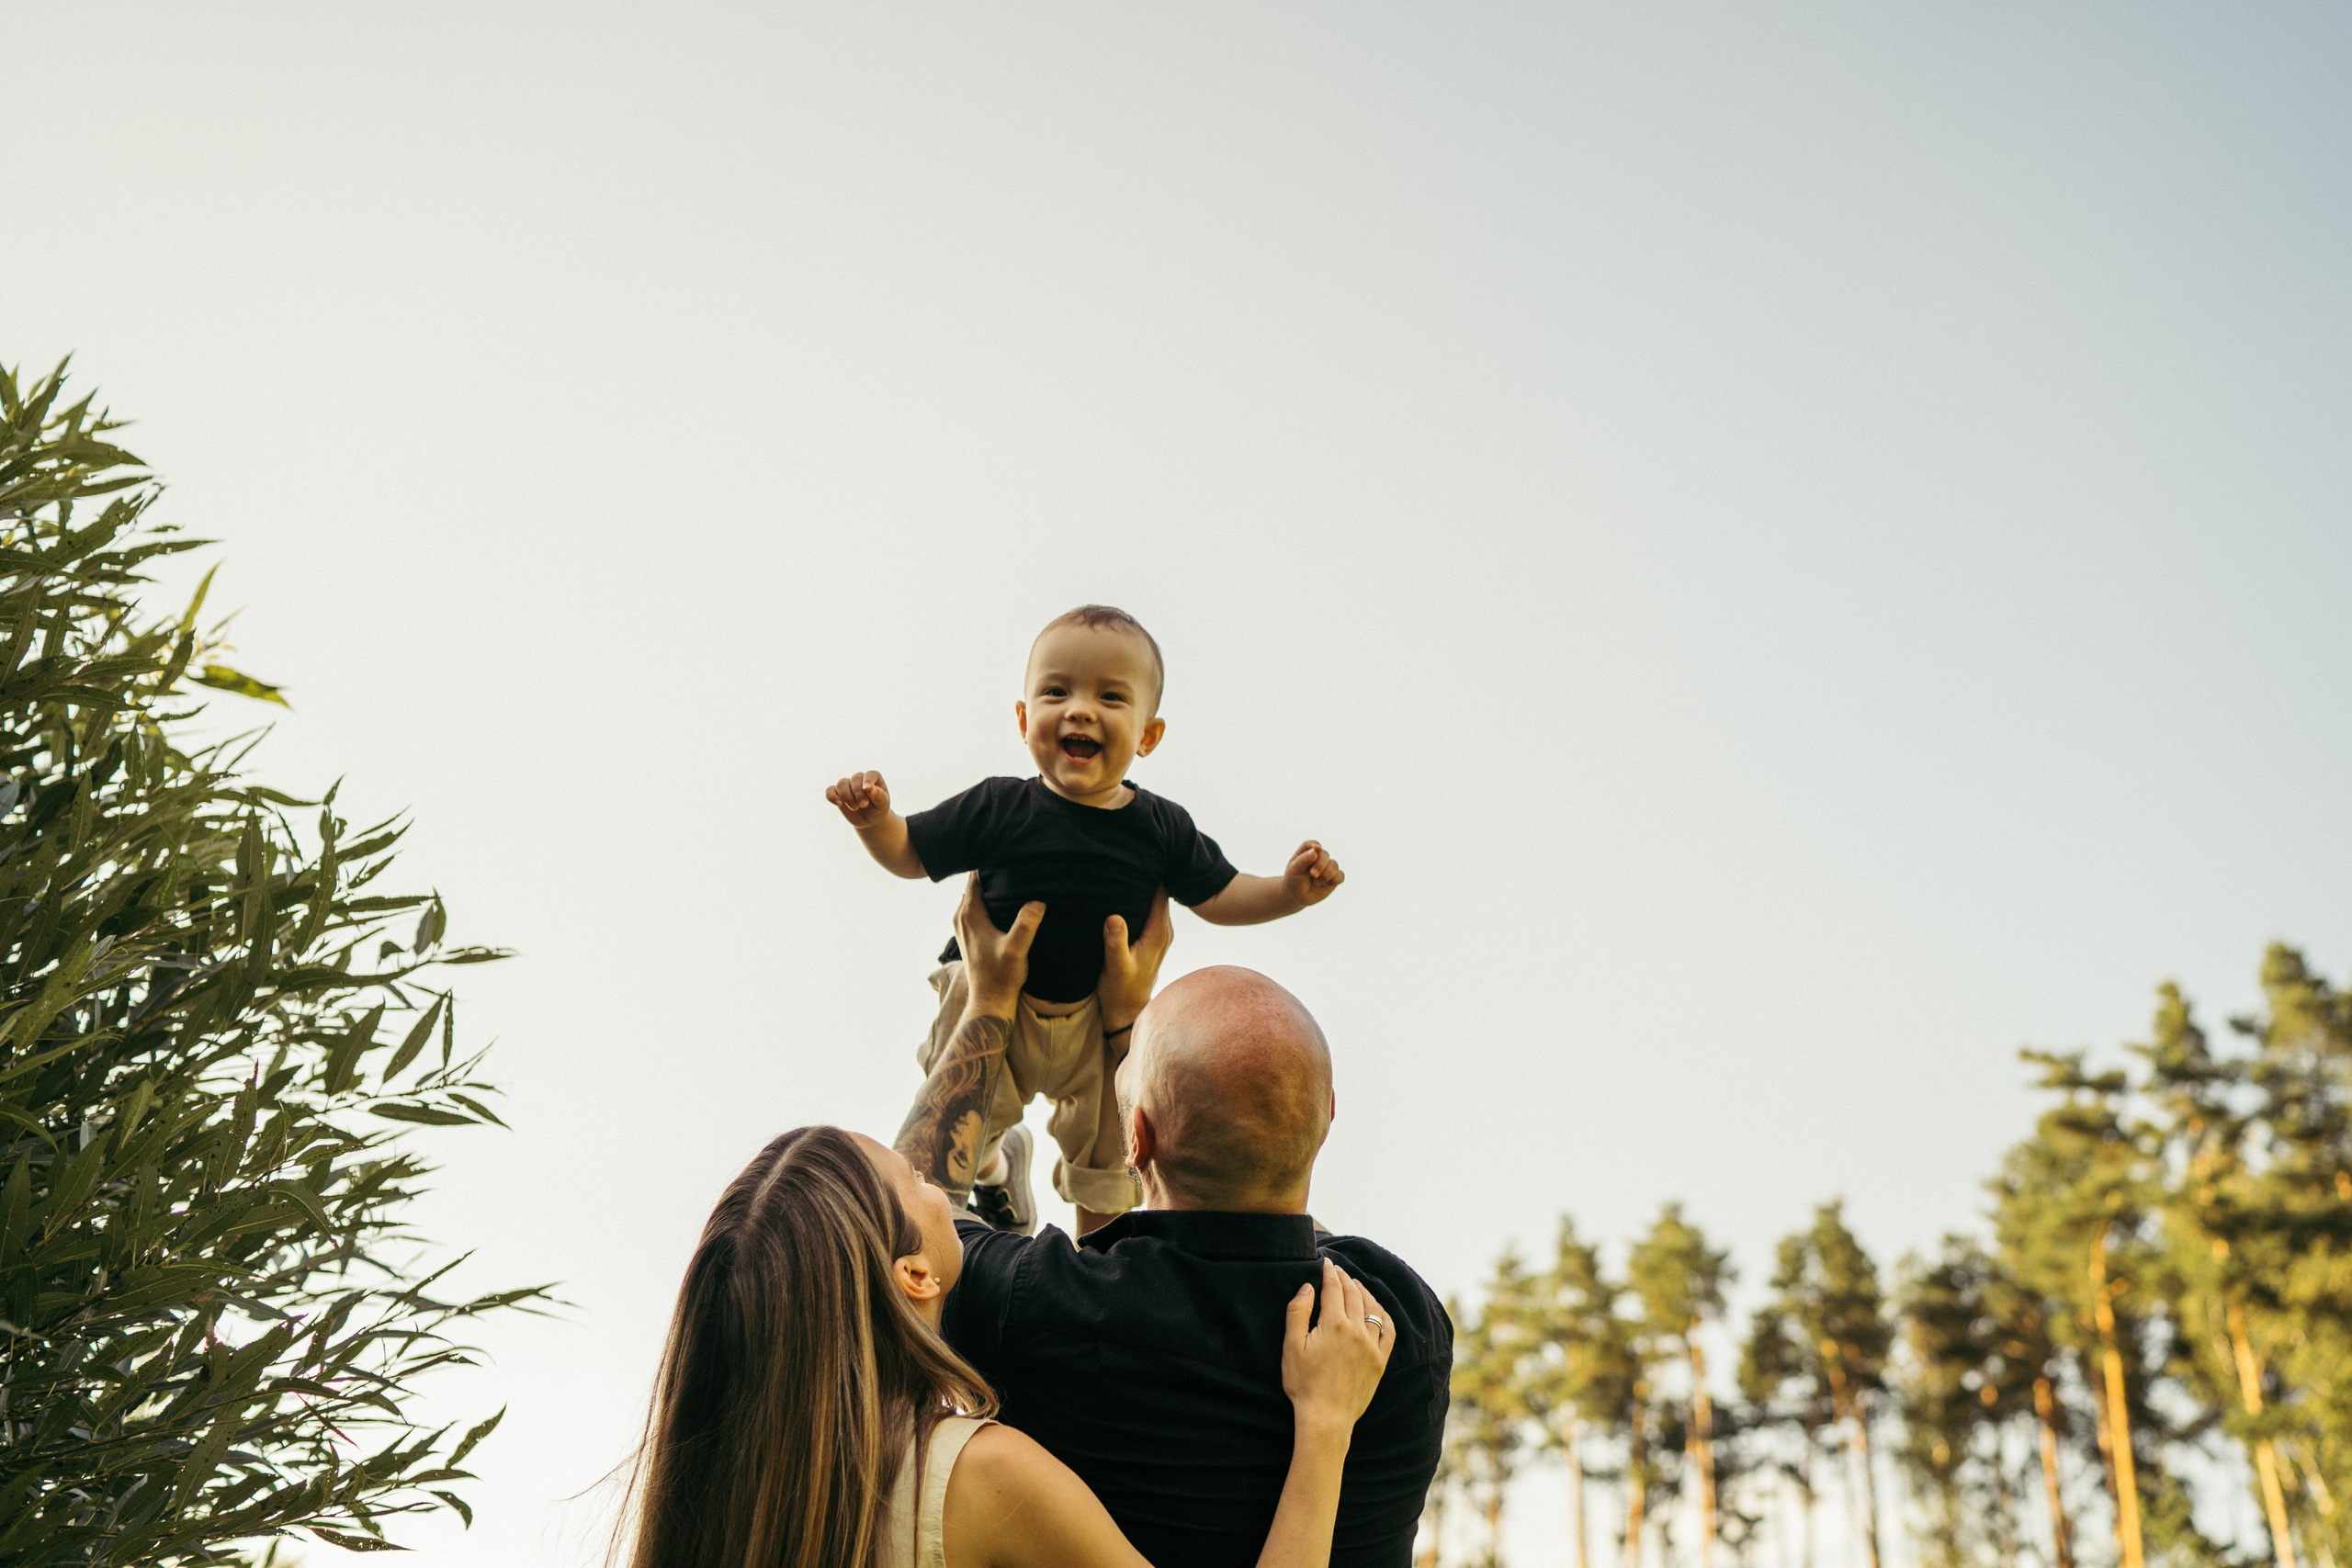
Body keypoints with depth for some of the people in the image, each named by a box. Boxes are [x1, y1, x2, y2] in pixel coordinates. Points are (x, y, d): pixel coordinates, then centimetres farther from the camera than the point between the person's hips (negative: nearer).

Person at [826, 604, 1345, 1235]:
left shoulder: (1161, 828, -12)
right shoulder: (997, 809, -17)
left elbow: (1219, 897, 0)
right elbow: (910, 854, -6)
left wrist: (1290, 890, -16)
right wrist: (874, 821, -27)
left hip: (1102, 1025, 2)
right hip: (995, 1010, -1)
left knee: (1106, 1171, 18)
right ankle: (997, 1163, 49)